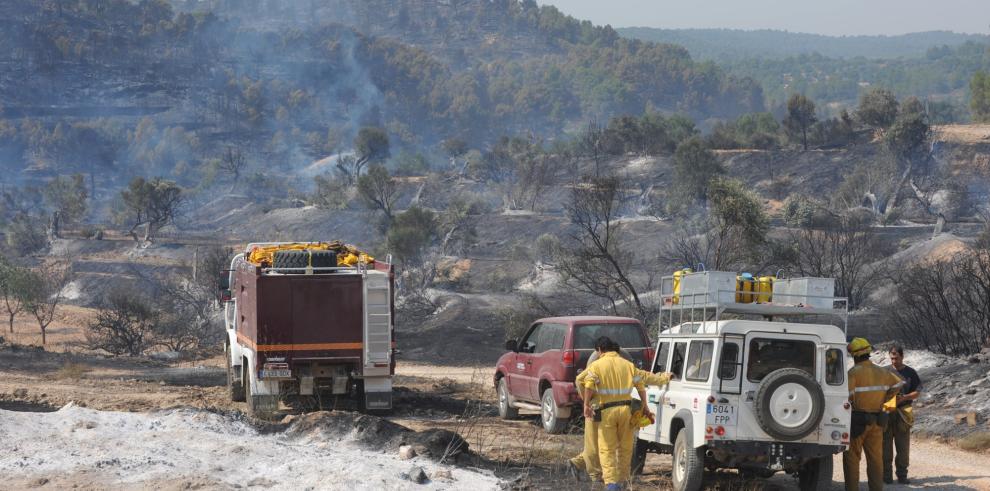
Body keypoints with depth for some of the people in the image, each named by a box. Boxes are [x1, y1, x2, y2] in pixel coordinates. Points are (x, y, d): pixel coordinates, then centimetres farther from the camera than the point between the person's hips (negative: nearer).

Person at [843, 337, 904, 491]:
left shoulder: (854, 372, -15)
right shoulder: (881, 372, 5)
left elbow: (847, 397, -23)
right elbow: (897, 385, 15)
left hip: (857, 421, -6)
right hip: (876, 421, 6)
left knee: (852, 457, 2)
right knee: (875, 458, 10)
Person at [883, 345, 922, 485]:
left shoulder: (910, 373, 7)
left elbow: (917, 392, 4)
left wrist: (904, 398, -13)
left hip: (903, 413, 0)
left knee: (903, 446, 3)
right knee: (886, 445, 0)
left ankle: (902, 475, 11)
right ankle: (886, 475, 5)